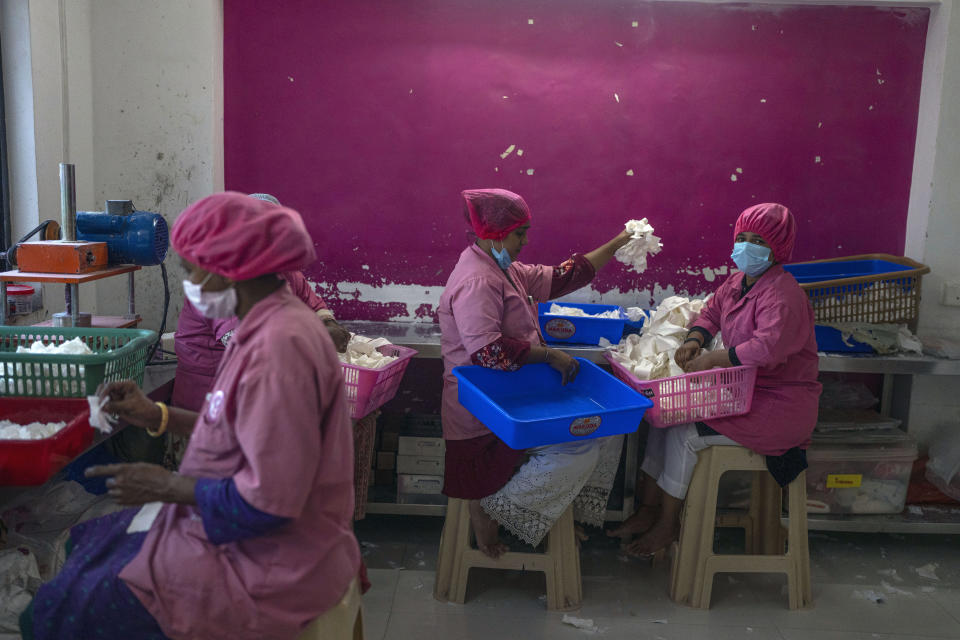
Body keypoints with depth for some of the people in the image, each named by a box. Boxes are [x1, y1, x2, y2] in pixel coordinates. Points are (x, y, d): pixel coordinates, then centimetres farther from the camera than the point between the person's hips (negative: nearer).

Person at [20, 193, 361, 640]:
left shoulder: (280, 345, -28)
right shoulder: (267, 326, 4)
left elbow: (268, 502, -27)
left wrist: (167, 486, -14)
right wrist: (157, 416, 8)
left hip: (268, 563, -9)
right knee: (83, 549, 18)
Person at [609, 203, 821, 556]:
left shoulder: (783, 294, -22)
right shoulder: (737, 281, 8)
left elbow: (768, 348, -35)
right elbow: (711, 312, 18)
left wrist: (711, 360, -28)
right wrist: (695, 340, -5)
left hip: (780, 405, -9)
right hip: (742, 391, 9)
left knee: (684, 433, -18)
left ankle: (668, 524, 2)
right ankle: (649, 509, 9)